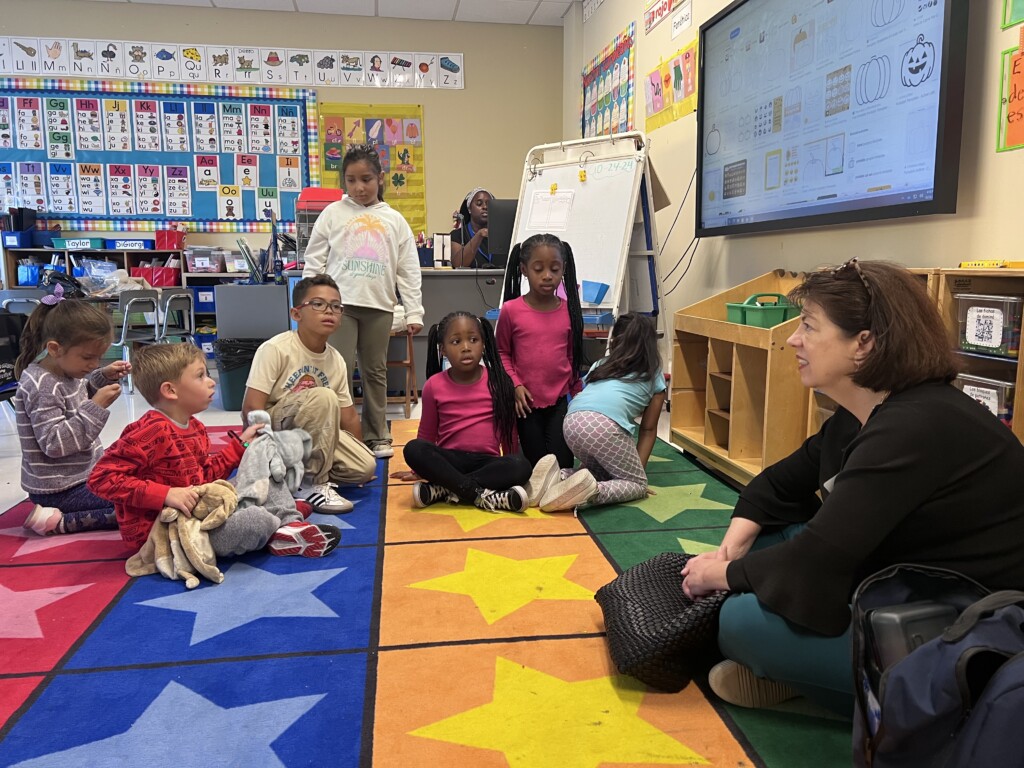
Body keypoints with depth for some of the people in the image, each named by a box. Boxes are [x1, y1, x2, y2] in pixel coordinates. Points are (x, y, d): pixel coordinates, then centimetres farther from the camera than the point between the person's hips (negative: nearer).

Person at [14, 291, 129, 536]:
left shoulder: (65, 369, 2)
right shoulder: (42, 387, -25)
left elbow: (82, 398, 23)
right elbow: (54, 443, -29)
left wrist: (104, 377, 4)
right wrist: (97, 406, -30)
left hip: (84, 473, 10)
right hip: (61, 488, -10)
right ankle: (58, 521, -11)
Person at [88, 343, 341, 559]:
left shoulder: (194, 427, 10)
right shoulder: (151, 431, -21)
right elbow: (102, 477, -24)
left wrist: (241, 443, 16)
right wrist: (165, 494, -30)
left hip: (196, 512, 10)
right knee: (255, 521, -24)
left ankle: (290, 520, 2)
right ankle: (282, 535, 6)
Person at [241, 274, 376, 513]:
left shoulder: (336, 361, 1)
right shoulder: (275, 349, -19)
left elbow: (348, 415, 9)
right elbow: (251, 408, -22)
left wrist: (360, 453, 10)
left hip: (313, 432, 7)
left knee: (364, 467, -11)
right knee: (323, 397, -32)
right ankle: (316, 484, -19)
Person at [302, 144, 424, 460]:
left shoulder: (394, 220, 8)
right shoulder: (333, 214, 6)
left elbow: (409, 270, 7)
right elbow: (314, 261, 6)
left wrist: (414, 312, 1)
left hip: (379, 306, 2)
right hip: (340, 303, -1)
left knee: (375, 372, 10)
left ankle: (376, 436, 20)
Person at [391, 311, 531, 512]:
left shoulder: (498, 381, -2)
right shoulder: (434, 385, -1)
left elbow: (508, 428, 9)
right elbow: (427, 434, 13)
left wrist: (508, 470, 14)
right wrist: (421, 469, 20)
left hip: (487, 461, 0)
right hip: (450, 460, 0)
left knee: (521, 466, -31)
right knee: (413, 449, -30)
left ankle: (444, 489, -28)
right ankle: (480, 495, -32)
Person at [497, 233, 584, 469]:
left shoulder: (569, 310, -2)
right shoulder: (511, 310, -9)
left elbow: (573, 355, 8)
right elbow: (502, 353, 0)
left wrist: (578, 393, 13)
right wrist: (515, 385, -11)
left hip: (559, 400, 1)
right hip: (527, 401, -1)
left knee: (561, 463, 3)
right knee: (536, 464, 10)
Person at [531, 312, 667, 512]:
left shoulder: (601, 365, 33)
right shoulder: (654, 376, 25)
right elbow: (648, 430, 24)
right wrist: (638, 468, 28)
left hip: (572, 422, 5)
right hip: (607, 426, -5)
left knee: (604, 473, 28)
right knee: (639, 484, 14)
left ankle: (560, 477, 1)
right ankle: (590, 492, -15)